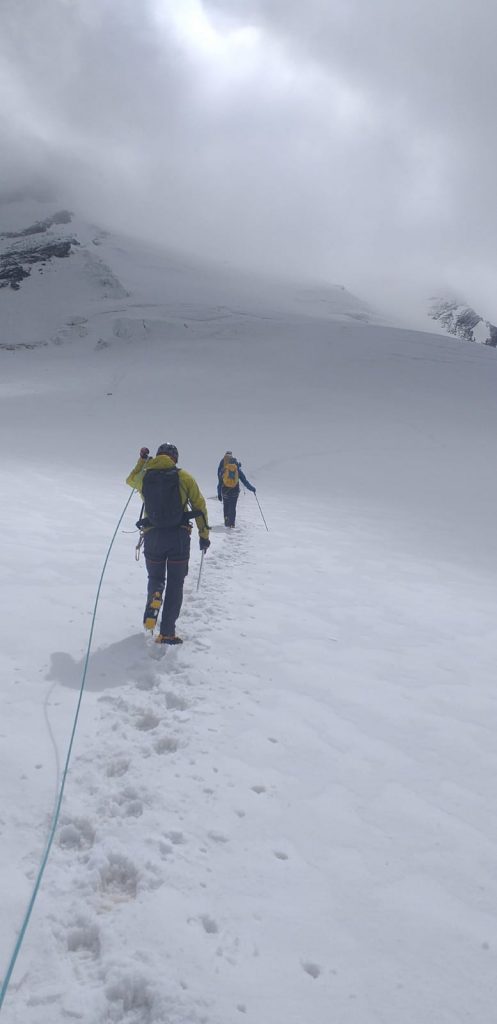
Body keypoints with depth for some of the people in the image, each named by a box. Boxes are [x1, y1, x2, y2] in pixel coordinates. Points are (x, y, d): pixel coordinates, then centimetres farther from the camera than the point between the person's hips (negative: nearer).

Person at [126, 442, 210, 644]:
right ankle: (167, 633, 2)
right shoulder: (183, 476, -1)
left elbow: (130, 480, 31)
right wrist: (204, 534, 7)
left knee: (155, 578, 21)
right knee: (175, 584, 7)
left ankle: (154, 597, -14)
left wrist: (142, 459, 38)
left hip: (152, 536, 2)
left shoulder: (143, 476, 5)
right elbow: (199, 506, 0)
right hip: (179, 536, -2)